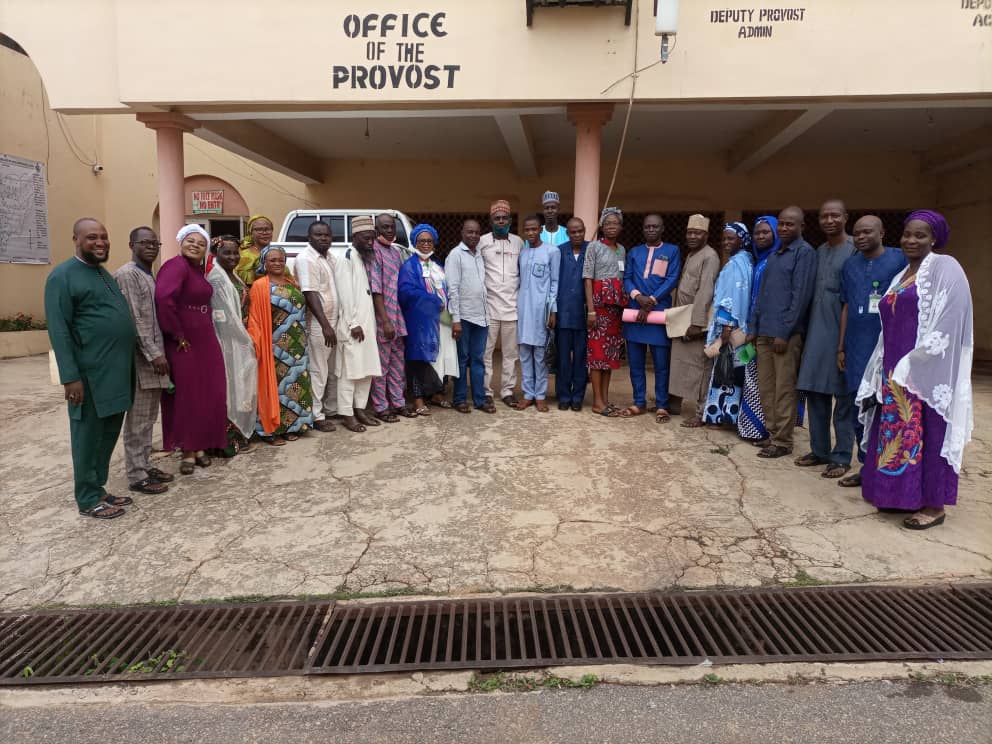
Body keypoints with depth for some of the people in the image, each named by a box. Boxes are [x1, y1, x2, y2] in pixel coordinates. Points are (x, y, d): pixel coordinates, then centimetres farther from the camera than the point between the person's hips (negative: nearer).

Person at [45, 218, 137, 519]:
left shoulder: (104, 273, 17)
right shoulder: (62, 276, -9)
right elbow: (58, 330, -14)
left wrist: (127, 366, 15)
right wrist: (71, 376, -20)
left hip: (117, 371, 8)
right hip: (90, 373, -8)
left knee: (109, 434, 15)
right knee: (89, 436, 3)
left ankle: (98, 489, 28)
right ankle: (88, 499, 15)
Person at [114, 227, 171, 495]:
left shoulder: (149, 276, 17)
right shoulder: (127, 275, -12)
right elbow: (134, 320, -17)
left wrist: (159, 353, 13)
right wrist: (153, 354, -19)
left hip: (153, 356, 9)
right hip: (141, 359, -9)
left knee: (148, 418, 15)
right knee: (138, 420, -2)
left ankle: (145, 466, 24)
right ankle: (137, 476, 5)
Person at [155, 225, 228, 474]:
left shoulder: (198, 269, 11)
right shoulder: (176, 265, -14)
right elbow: (163, 298, -27)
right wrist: (177, 335, -20)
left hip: (205, 342, 8)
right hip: (183, 345, -8)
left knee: (207, 396, 10)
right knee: (186, 397, 1)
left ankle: (199, 447, 24)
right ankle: (188, 451, 13)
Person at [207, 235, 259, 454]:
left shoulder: (232, 276, 13)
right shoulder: (217, 278, -16)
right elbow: (226, 317, -19)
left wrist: (247, 338, 8)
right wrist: (248, 341, -12)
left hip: (237, 337, 9)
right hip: (228, 340, -9)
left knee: (237, 386, 14)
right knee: (233, 386, -1)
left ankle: (238, 434, 23)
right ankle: (233, 438, 9)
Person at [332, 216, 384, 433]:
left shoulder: (366, 259, 17)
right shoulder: (345, 259, -8)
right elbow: (345, 294, -14)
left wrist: (367, 322, 10)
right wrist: (353, 323, -17)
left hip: (367, 322, 8)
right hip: (352, 324, -8)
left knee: (367, 368, 10)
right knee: (350, 369, -5)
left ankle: (359, 408, 19)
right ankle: (346, 414, 1)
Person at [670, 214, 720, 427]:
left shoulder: (709, 256, -11)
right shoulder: (690, 255, 18)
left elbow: (705, 291, -19)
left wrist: (696, 322, -25)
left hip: (697, 321, -9)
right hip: (683, 320, 9)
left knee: (698, 366, -5)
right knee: (684, 364, 12)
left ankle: (701, 412, 1)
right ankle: (688, 405, 21)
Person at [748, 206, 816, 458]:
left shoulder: (805, 252, -5)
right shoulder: (774, 254, 18)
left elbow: (801, 295, -13)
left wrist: (784, 332, -16)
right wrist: (753, 328, 12)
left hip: (786, 333, -7)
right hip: (764, 331, 7)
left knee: (784, 390, -1)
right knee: (766, 388, 11)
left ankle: (783, 441, 6)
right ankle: (772, 433, 22)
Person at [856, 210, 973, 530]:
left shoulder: (945, 269, -6)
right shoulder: (901, 277, 18)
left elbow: (946, 324, -16)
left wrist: (915, 366, -20)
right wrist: (886, 370, 12)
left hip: (926, 372, -8)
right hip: (895, 371, 8)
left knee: (926, 434, -2)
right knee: (897, 433, 11)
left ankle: (933, 504, 7)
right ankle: (904, 494, 22)